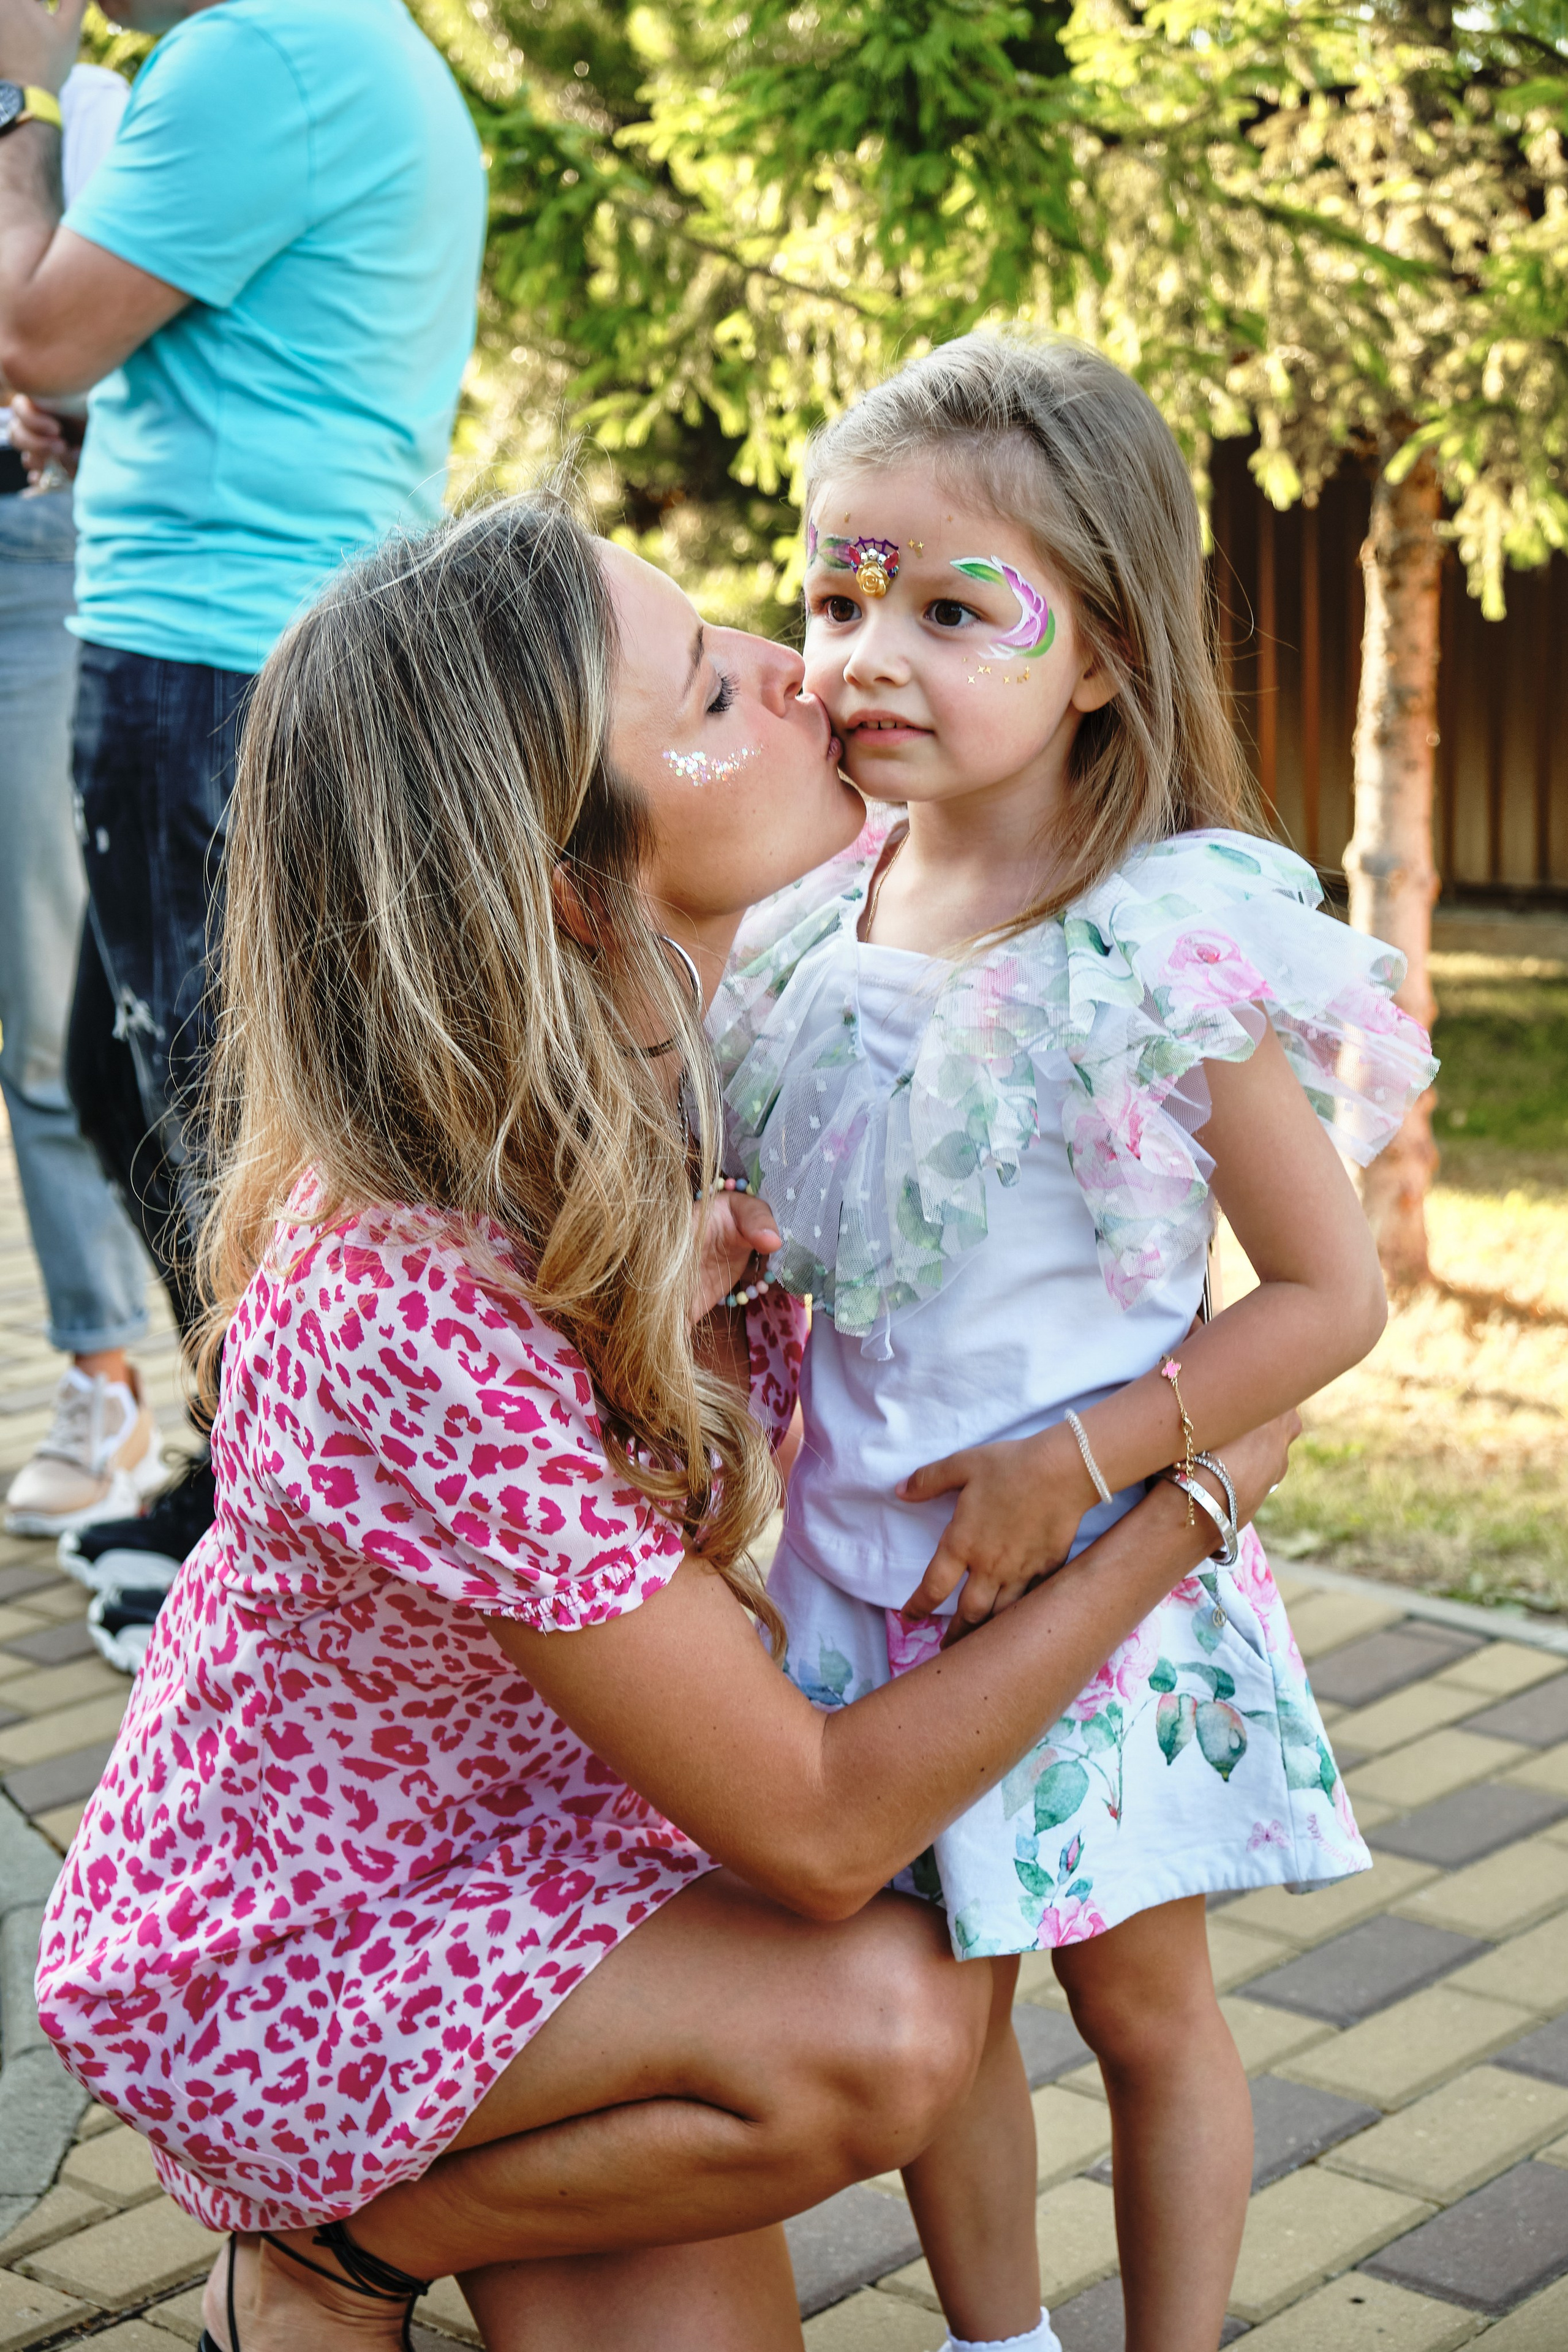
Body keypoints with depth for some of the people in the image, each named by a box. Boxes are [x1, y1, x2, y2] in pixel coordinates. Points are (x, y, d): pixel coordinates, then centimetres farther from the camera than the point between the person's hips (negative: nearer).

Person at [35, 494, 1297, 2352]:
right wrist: (1193, 1493, -21)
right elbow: (816, 1831, -28)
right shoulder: (394, 1307, -35)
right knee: (882, 2022, -26)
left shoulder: (692, 1073, -12)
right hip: (271, 1952, -6)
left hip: (545, 1827, 6)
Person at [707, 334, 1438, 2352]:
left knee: (1141, 2004, 12)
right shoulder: (803, 921, 0)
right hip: (864, 1558, 5)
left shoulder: (1174, 940, -18)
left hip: (1105, 1567, -5)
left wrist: (1084, 1459, -19)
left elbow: (1331, 1294, -13)